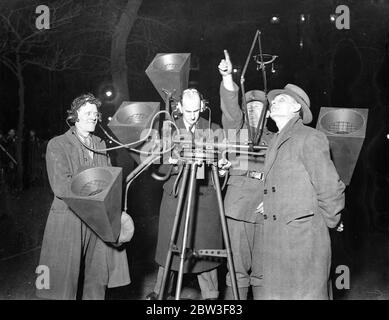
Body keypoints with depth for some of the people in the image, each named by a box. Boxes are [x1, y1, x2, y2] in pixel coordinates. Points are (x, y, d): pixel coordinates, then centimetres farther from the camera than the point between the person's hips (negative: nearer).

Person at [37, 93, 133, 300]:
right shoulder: (57, 145, -1)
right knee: (65, 281, -1)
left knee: (97, 281, 7)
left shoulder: (101, 145, 16)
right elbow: (60, 186, -12)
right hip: (68, 222, -5)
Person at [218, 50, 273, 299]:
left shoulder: (275, 140, 19)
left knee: (262, 267, 4)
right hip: (238, 204, -2)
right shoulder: (238, 130, 13)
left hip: (266, 208, 2)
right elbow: (231, 108, -6)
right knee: (237, 265, -2)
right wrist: (228, 77, -19)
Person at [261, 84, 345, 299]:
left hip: (303, 239, -8)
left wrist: (328, 223, -2)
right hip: (275, 241, 8)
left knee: (306, 293, -1)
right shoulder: (275, 142, 18)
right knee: (276, 293, 11)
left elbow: (331, 188, -11)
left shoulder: (310, 139, -8)